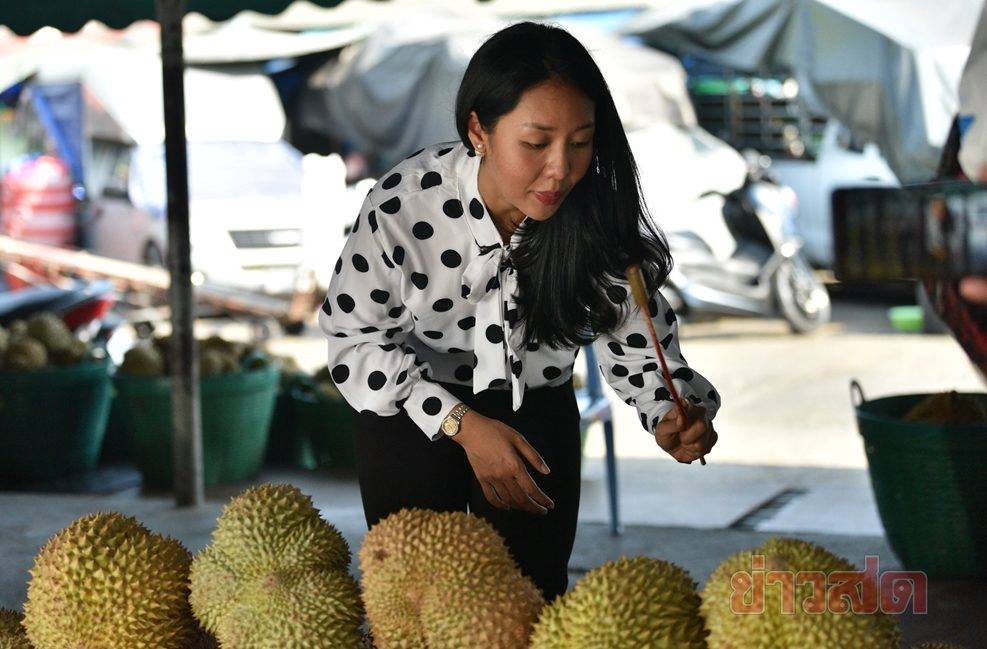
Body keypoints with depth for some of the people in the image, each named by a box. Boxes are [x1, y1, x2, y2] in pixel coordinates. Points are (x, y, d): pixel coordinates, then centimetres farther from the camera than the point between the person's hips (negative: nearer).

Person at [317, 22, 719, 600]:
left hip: (538, 414, 2)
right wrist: (460, 423, -24)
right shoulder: (403, 205, -28)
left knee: (535, 595, 9)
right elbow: (354, 334, -16)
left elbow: (636, 332, -10)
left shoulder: (600, 216, -22)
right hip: (412, 414, -1)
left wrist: (671, 414, -31)